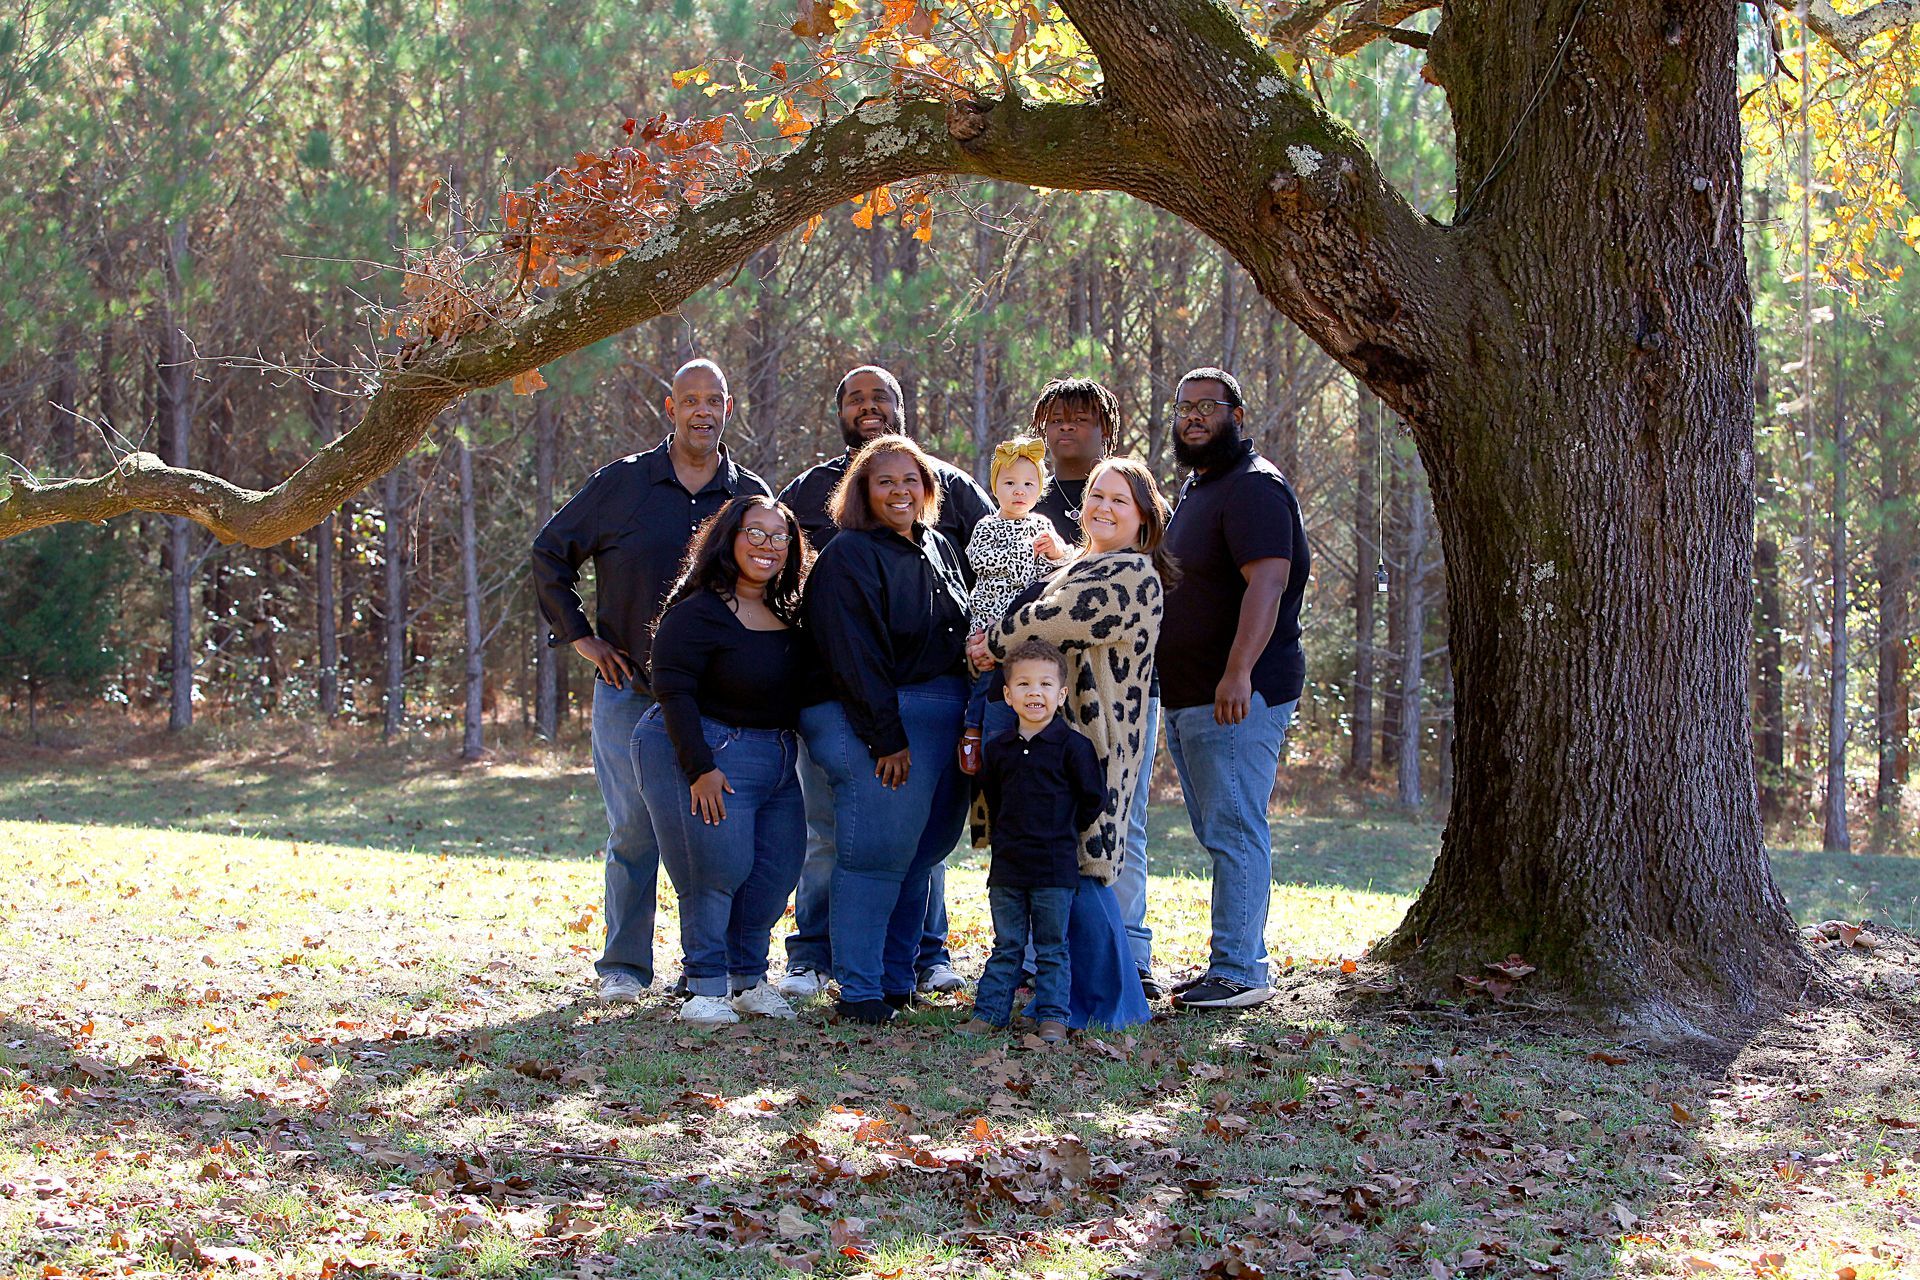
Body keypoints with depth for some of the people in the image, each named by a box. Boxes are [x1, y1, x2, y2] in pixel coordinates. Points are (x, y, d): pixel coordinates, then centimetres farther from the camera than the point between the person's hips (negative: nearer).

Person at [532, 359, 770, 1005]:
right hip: (630, 690, -1)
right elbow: (550, 554, 8)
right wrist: (581, 637, 3)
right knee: (634, 829, -2)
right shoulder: (621, 483, 1)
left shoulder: (751, 495, 6)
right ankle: (624, 966, 7)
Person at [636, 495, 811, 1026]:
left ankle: (747, 978, 17)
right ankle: (706, 988, -2)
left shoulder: (785, 613, 10)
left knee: (777, 870, 4)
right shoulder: (697, 613, -14)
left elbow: (797, 688, 22)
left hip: (776, 759, 8)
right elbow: (673, 692, -18)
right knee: (717, 871, -12)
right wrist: (700, 768, -21)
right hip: (704, 751, -8)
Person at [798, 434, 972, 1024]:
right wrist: (887, 738, -19)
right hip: (882, 720, -7)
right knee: (879, 848, -8)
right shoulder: (849, 555, -7)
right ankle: (860, 991, -3)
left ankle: (896, 979, 16)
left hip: (948, 722, 7)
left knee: (923, 852, 8)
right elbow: (855, 658, -14)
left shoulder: (941, 549, 17)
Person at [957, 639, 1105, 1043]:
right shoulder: (997, 750, 7)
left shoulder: (1073, 746, -7)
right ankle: (989, 1011, 16)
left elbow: (1093, 798, -1)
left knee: (1052, 949, 3)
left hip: (1056, 869, -4)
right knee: (1006, 946, 11)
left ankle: (1052, 1018, 7)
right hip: (1006, 866, 4)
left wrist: (1064, 830, 4)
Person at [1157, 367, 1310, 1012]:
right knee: (1221, 835, 12)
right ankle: (1236, 960, 17)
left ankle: (1238, 970, -9)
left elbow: (1267, 583, -24)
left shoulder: (1254, 487, -12)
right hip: (1185, 696, 10)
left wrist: (1238, 673, -34)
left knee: (1235, 832, -10)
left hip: (1238, 698, -10)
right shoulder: (1195, 489, 21)